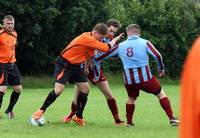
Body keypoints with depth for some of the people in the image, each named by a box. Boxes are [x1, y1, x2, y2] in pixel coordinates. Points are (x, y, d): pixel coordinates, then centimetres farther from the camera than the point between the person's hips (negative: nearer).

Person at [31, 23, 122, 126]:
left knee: (85, 89, 3)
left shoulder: (91, 40, 1)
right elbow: (106, 48, -28)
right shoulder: (87, 38, -28)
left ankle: (78, 117, 14)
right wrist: (114, 41, -11)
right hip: (64, 64, -9)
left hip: (75, 66, 9)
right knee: (59, 90, -19)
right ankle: (41, 111, -2)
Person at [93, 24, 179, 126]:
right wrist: (161, 68, 10)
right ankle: (172, 118, 9)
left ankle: (129, 122, 27)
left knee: (131, 98, 30)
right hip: (145, 78, -2)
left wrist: (94, 62, 33)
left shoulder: (120, 46, 9)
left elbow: (104, 55, 17)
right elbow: (157, 56, -7)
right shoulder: (145, 43, 1)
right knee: (160, 94, 16)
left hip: (129, 80, 2)